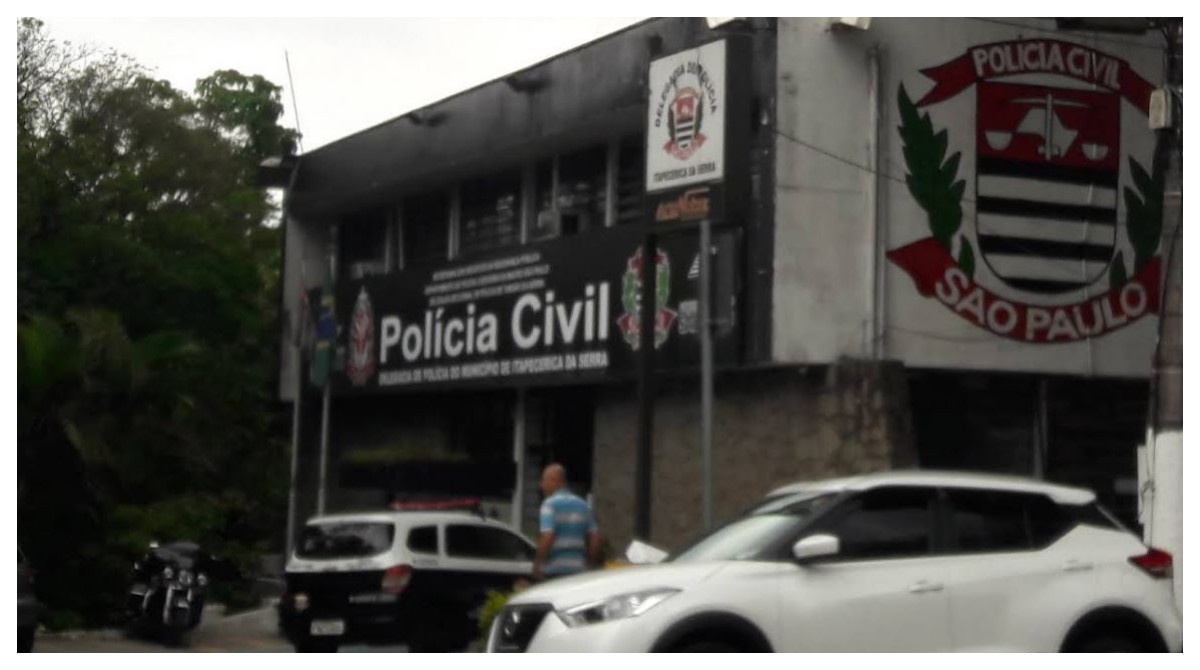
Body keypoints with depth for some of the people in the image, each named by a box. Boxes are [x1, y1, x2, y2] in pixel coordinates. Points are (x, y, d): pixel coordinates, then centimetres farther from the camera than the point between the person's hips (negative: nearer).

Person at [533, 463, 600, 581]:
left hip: (553, 571, -6)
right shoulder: (582, 505, 13)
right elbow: (595, 537, 13)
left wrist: (537, 564, -10)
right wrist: (588, 562, 19)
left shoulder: (550, 504, -8)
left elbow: (547, 537, -18)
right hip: (578, 569, 6)